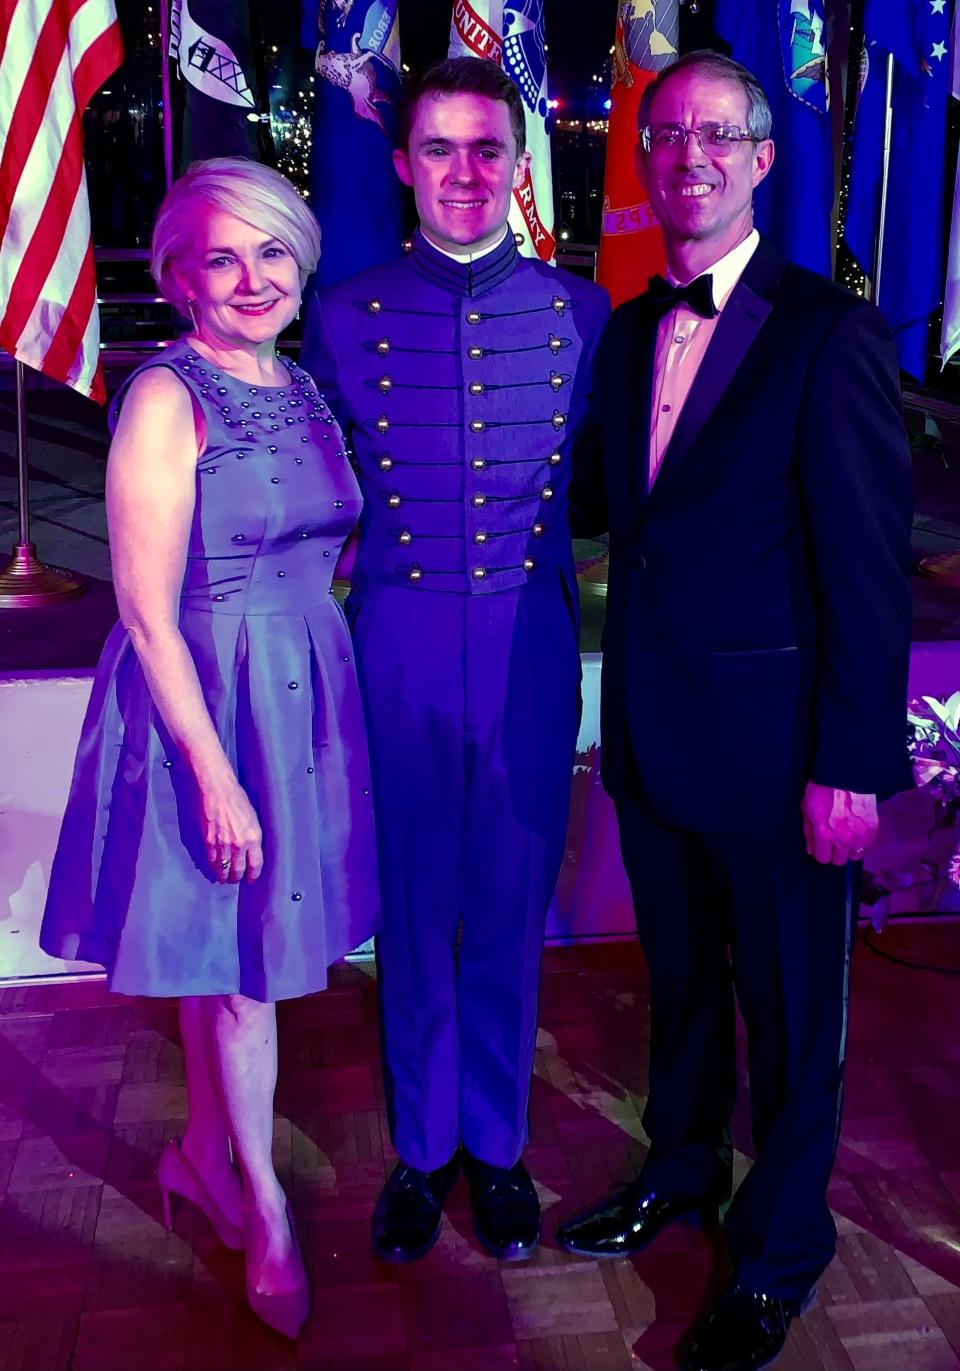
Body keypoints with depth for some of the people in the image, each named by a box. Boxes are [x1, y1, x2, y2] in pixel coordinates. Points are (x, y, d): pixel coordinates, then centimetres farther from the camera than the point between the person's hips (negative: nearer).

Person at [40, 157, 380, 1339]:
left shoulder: (305, 390, 7)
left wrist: (310, 662, 5)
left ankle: (202, 1151, 38)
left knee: (231, 946, 18)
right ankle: (264, 1212, 25)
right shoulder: (166, 397, -14)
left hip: (303, 693, 6)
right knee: (240, 953, 6)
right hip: (203, 701, -6)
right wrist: (216, 773, -18)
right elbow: (147, 608, -17)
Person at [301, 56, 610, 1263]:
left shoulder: (580, 312, 2)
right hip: (400, 644, 0)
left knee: (512, 907, 12)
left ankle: (497, 1143, 33)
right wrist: (324, 598, -2)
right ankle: (420, 1148, 32)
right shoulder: (345, 316, 1)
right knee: (413, 905, 11)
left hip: (532, 643, 1)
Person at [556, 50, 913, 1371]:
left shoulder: (830, 334, -13)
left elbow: (869, 569, -15)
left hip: (773, 741, -6)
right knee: (680, 975, 23)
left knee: (791, 1007, 11)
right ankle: (682, 1167, 46)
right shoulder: (626, 331, 8)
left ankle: (779, 1253, 32)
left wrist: (852, 765, -17)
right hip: (651, 726, 6)